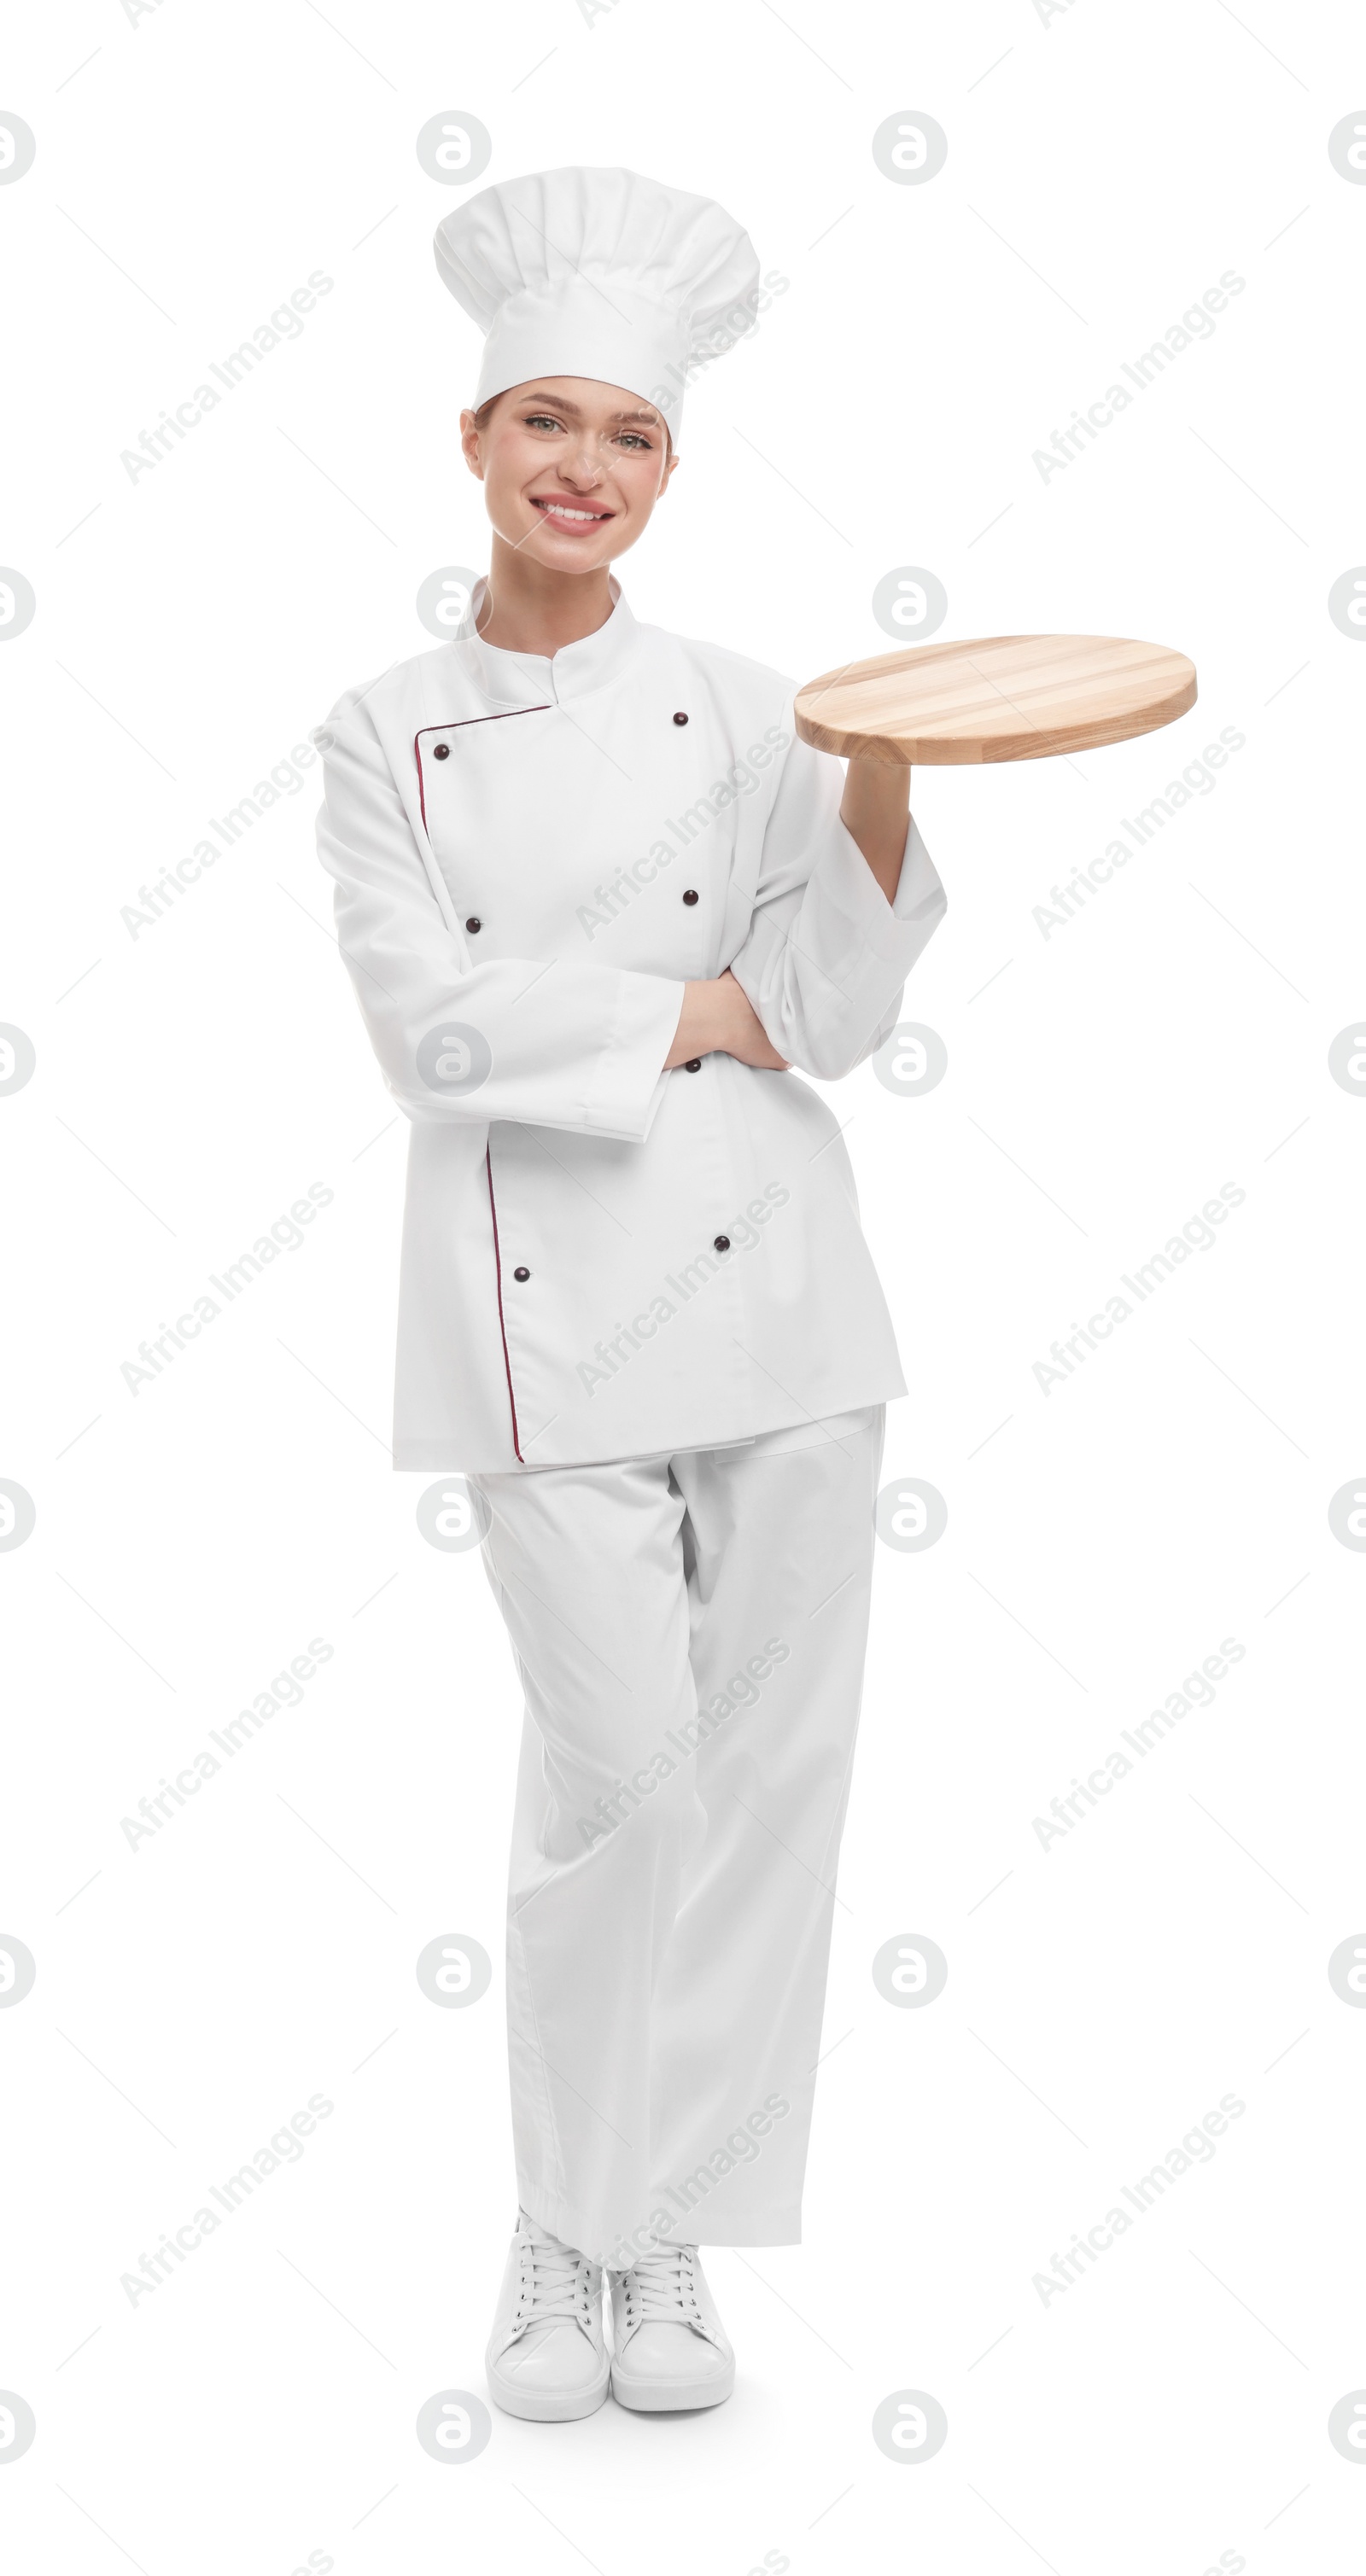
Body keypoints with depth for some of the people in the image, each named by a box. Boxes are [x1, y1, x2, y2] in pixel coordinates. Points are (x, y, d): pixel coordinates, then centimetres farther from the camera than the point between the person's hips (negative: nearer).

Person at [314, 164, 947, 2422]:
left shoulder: (745, 711, 8)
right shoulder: (388, 737, 6)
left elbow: (837, 1016, 0)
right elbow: (429, 1023, -7)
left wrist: (883, 799, -14)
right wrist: (706, 1014, -6)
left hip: (767, 1283, 2)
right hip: (541, 1306, -2)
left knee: (771, 1761, 3)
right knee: (620, 1767, -7)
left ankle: (674, 2236, 19)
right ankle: (563, 2230, 16)